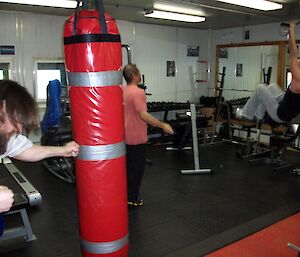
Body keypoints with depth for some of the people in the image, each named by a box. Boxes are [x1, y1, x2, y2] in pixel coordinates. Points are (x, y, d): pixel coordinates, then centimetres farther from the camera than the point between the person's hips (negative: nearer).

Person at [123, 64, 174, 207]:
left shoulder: (123, 91, 8)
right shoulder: (138, 92, -19)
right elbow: (143, 115, -27)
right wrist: (162, 125, -25)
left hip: (126, 136, 9)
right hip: (136, 138, -9)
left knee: (128, 167, 19)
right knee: (136, 168, 3)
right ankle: (132, 199, 12)